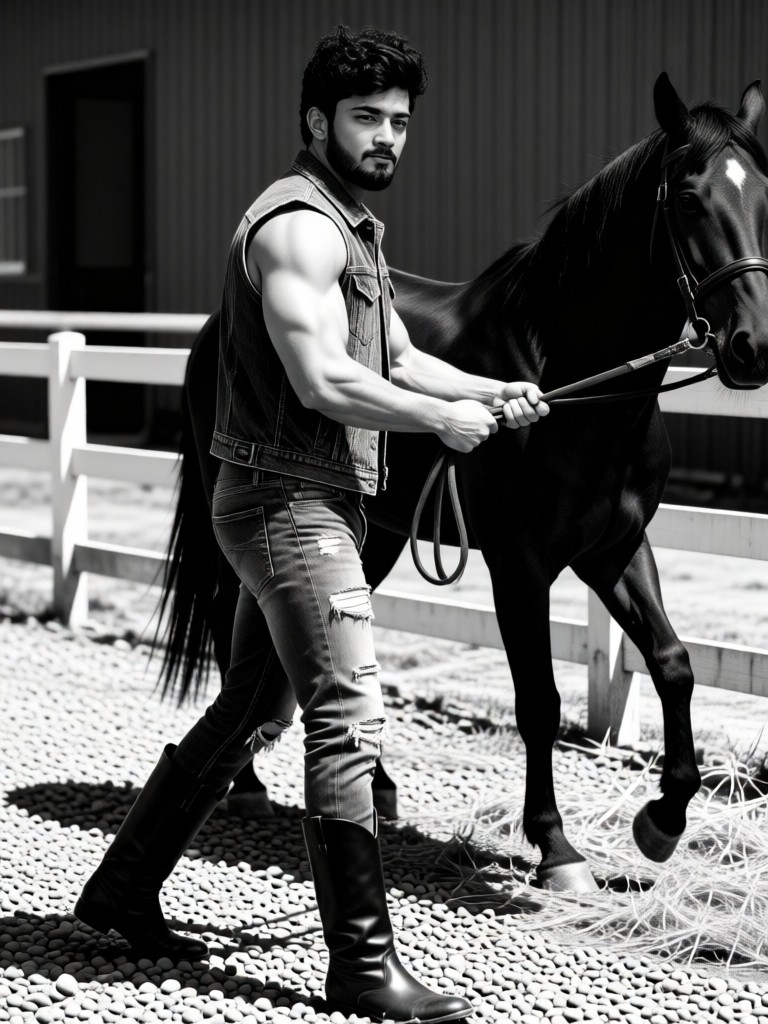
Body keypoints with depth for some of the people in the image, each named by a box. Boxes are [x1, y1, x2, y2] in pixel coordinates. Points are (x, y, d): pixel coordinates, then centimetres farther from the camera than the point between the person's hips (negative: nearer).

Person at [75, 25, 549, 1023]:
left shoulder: (353, 228, 18)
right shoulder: (298, 224, -15)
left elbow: (398, 359, 21)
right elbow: (325, 381, -25)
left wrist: (491, 391, 5)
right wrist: (444, 420, -14)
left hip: (315, 506, 11)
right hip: (289, 503, -11)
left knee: (251, 712, 17)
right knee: (349, 722, -9)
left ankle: (123, 888, 29)